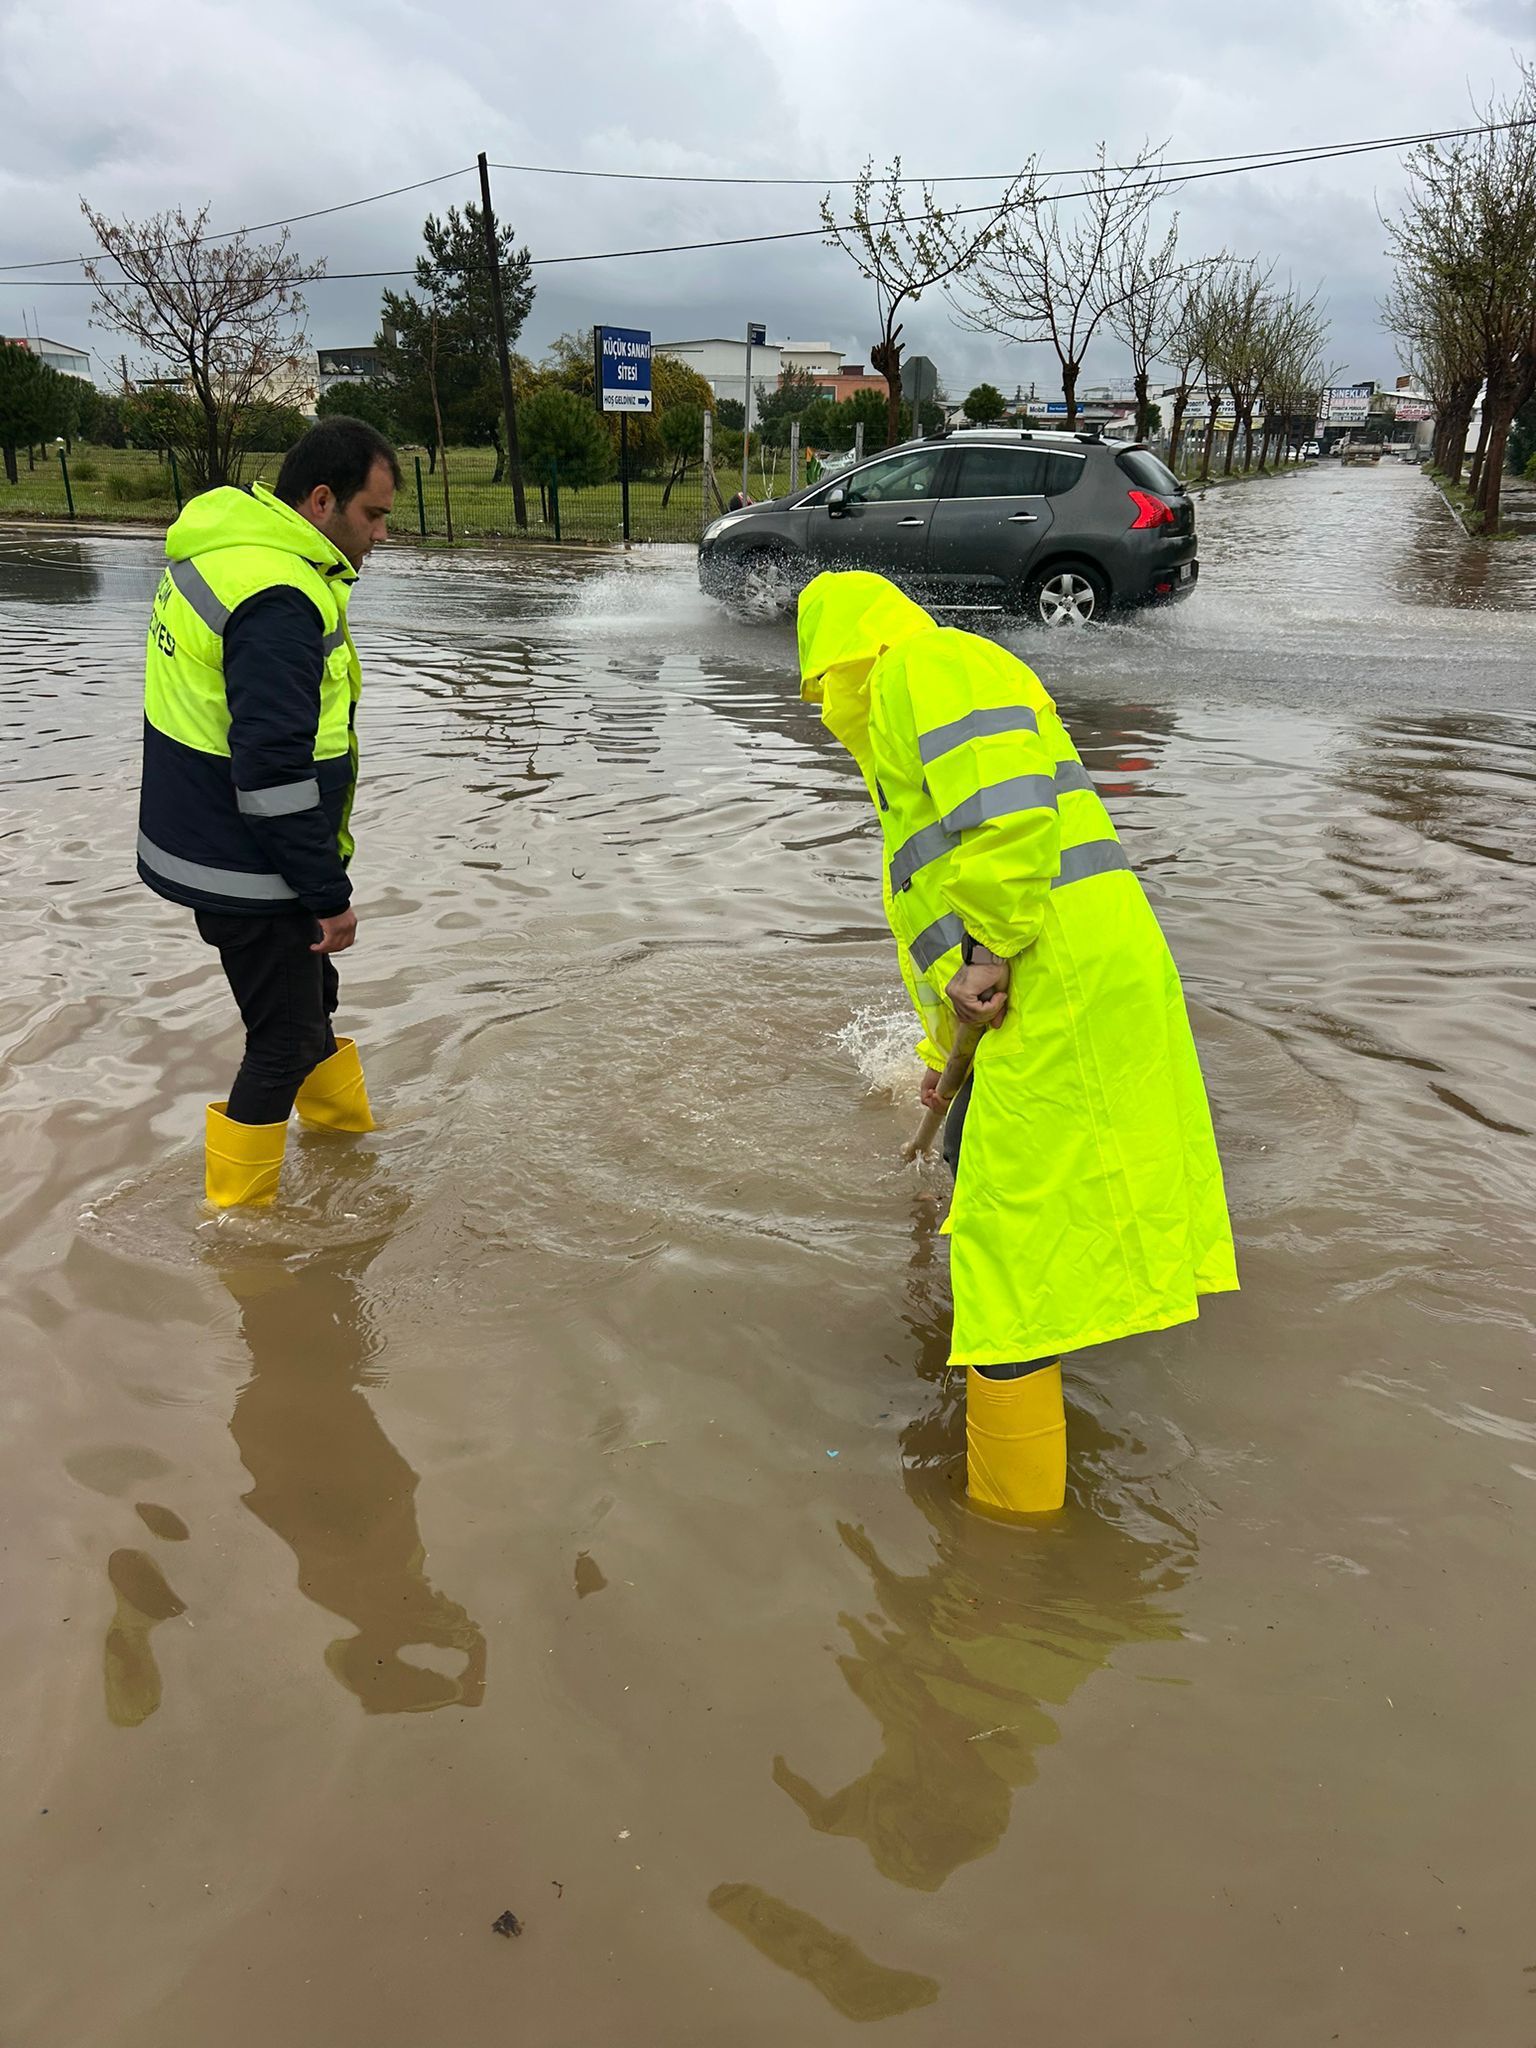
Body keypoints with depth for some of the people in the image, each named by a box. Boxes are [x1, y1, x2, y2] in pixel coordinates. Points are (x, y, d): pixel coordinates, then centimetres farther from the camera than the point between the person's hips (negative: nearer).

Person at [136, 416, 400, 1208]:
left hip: (206, 840, 10)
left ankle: (347, 1138, 47)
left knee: (308, 994, 26)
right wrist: (329, 894, -19)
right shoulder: (279, 601, -27)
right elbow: (274, 771, -29)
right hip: (247, 872, -10)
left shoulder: (220, 545, 7)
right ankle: (239, 1218, 18)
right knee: (285, 1038, 4)